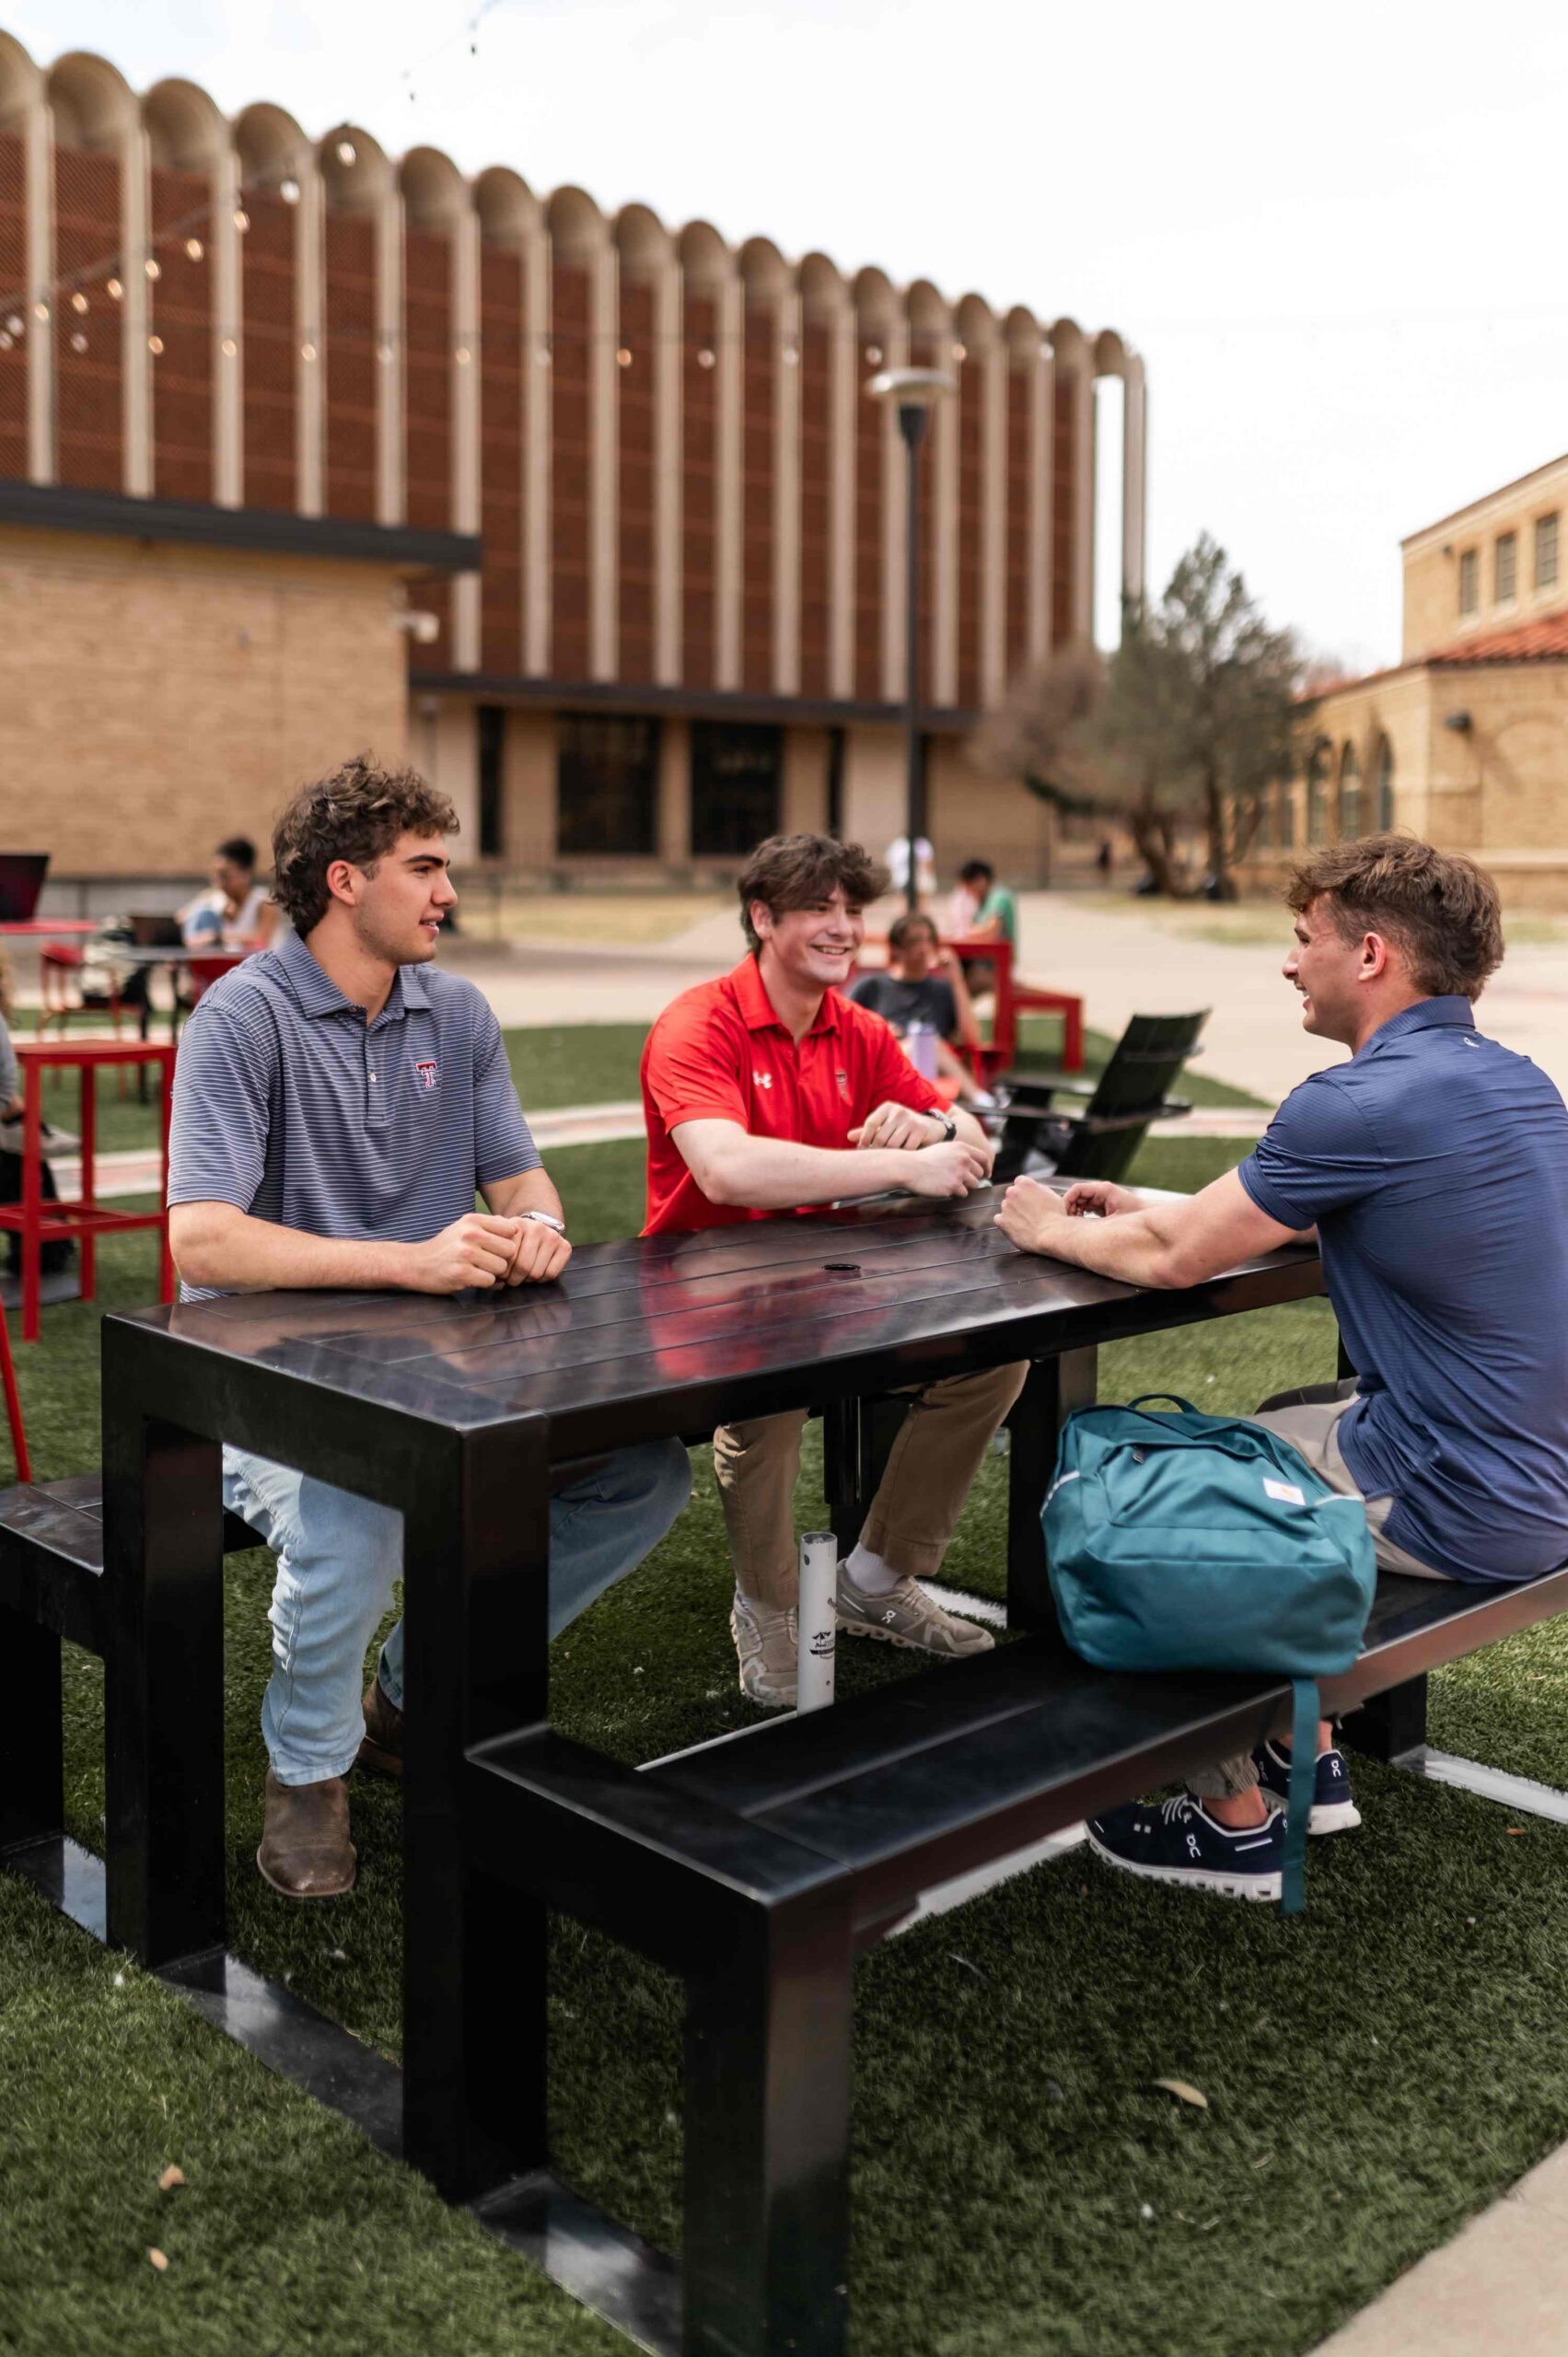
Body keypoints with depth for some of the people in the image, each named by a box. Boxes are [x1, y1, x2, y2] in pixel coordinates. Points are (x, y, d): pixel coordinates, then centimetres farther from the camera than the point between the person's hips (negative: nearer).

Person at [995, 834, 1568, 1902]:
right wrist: (1154, 1205, 19)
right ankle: (1310, 1761, 32)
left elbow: (1172, 1259, -13)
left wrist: (1052, 1229, 6)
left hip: (1454, 1503, -9)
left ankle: (1234, 1823, 18)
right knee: (1274, 1429, 28)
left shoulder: (1365, 1101, -21)